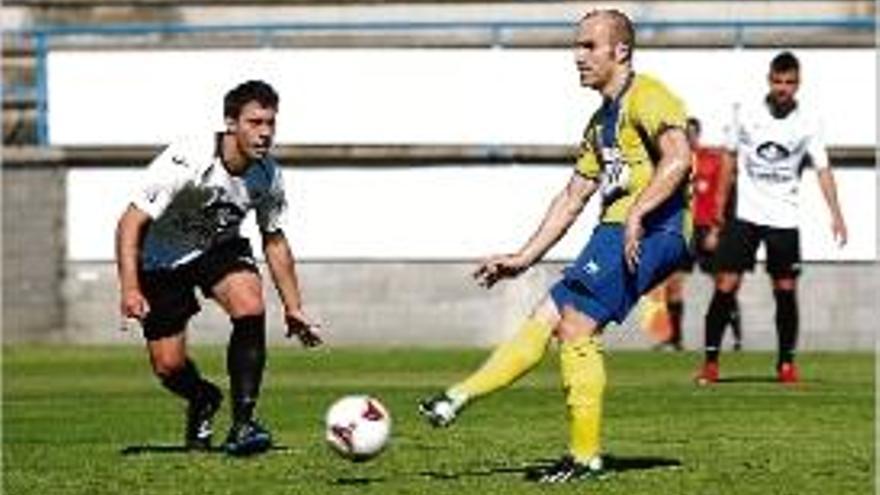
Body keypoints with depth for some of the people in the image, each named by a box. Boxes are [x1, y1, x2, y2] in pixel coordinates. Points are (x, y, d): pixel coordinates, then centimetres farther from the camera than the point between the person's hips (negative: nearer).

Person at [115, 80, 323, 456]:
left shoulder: (267, 175, -15)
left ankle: (243, 423, -21)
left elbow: (274, 240, 2)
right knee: (168, 368, -4)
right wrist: (130, 289, -40)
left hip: (221, 248, 3)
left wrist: (293, 308, 2)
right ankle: (202, 400, 33)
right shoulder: (186, 163, -32)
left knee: (250, 307, -28)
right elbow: (131, 223, -29)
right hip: (164, 258, -3)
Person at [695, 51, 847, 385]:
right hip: (745, 214, 0)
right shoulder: (748, 115, 1)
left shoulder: (808, 123, -2)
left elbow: (823, 170, -5)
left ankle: (786, 363, 13)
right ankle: (710, 362, -1)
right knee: (725, 287, -7)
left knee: (786, 291, 0)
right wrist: (720, 203, 12)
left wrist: (836, 215, -16)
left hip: (783, 218, 0)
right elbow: (731, 156, 12)